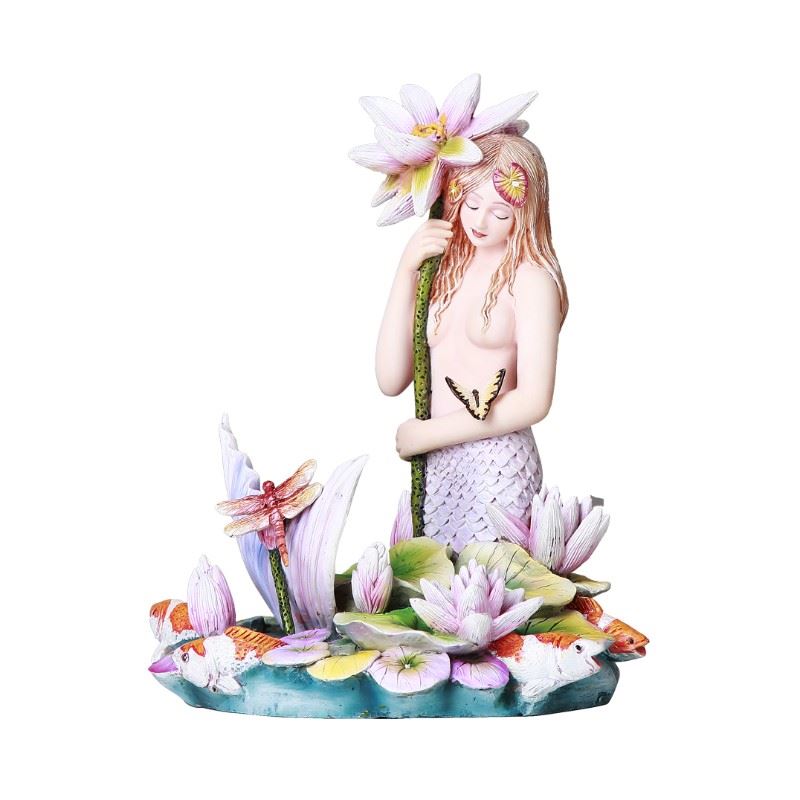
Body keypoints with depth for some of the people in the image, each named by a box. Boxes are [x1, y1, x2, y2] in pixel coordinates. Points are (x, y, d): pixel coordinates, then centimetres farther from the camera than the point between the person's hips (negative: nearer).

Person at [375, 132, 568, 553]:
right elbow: (391, 380, 1)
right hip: (435, 463, 5)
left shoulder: (530, 278, -5)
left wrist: (426, 434, -8)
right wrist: (406, 270, -4)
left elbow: (533, 401, -12)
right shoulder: (441, 269, 11)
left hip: (497, 463, -5)